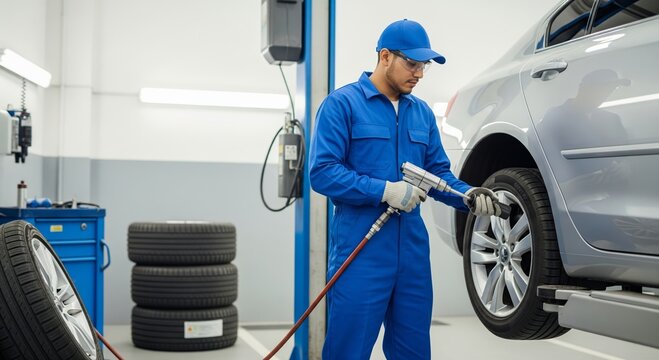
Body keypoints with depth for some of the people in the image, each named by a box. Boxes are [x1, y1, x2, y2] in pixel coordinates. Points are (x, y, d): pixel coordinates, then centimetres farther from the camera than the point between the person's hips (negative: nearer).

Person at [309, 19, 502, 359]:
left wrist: (469, 196, -5)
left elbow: (439, 172, 16)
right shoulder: (342, 103, -5)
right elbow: (322, 172, -13)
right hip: (360, 250, -6)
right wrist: (386, 190, -20)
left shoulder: (422, 112, 14)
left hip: (413, 248, 6)